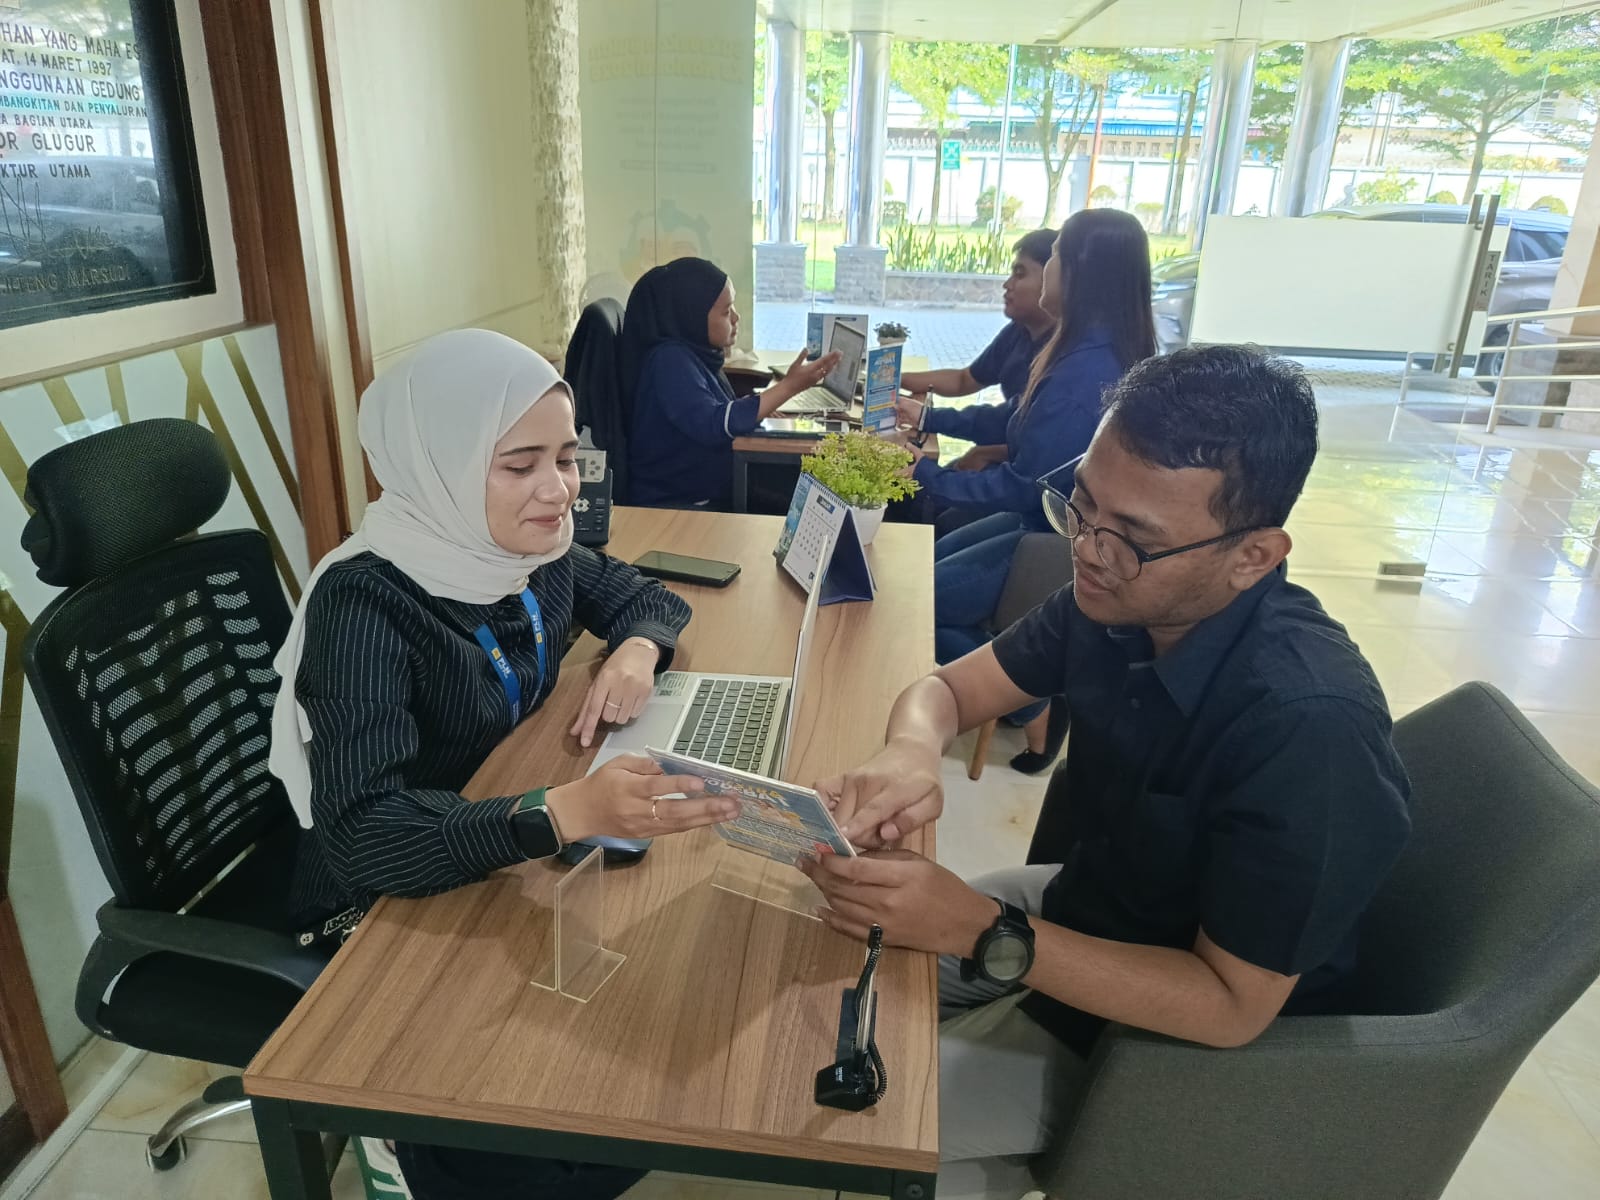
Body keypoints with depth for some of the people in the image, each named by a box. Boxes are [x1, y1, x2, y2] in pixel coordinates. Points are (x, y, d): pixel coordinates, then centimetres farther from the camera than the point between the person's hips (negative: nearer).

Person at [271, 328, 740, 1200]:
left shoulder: (531, 552, -9)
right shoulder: (363, 602, -28)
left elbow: (643, 597, 9)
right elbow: (362, 839, -37)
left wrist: (638, 651, -14)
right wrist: (566, 811, -51)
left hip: (506, 865, 7)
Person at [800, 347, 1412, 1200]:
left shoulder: (1306, 727, -34)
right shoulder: (1114, 599, -14)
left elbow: (1232, 1006, -28)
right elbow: (944, 686, -3)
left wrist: (979, 931, -34)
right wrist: (911, 753, -26)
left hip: (1172, 1027, -6)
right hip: (1082, 904, 7)